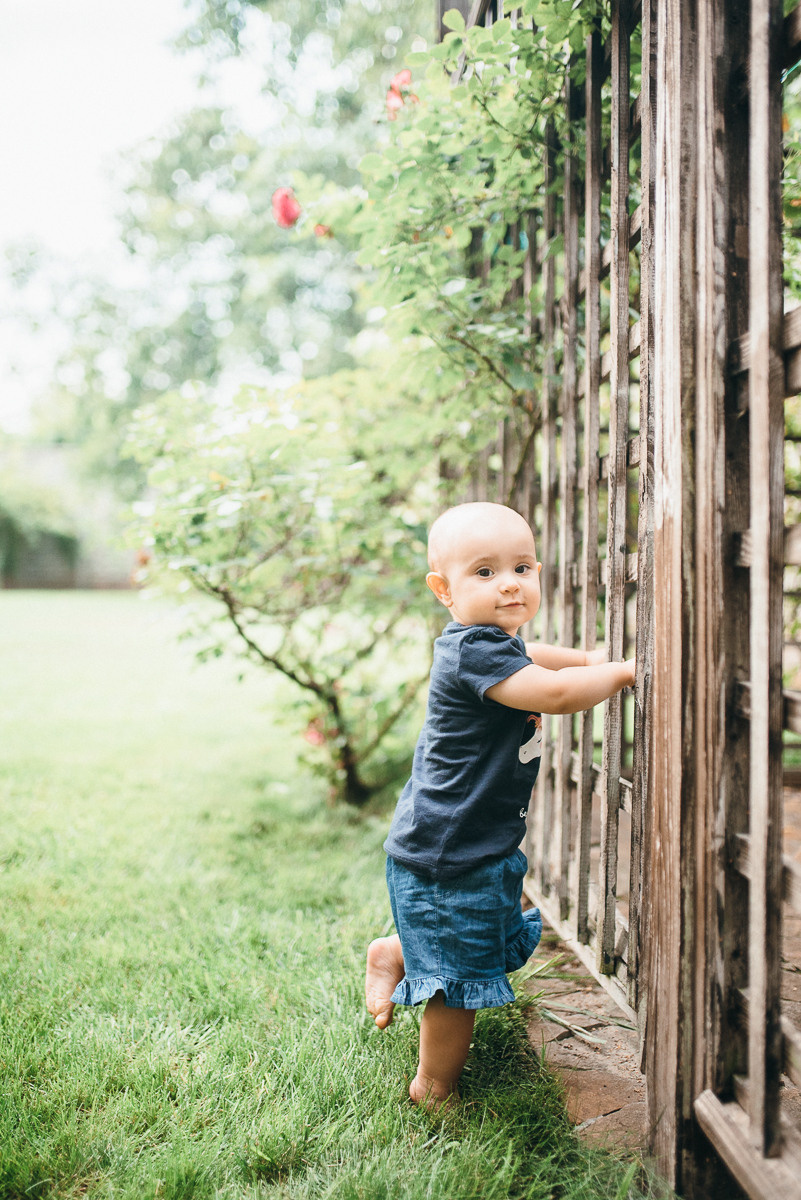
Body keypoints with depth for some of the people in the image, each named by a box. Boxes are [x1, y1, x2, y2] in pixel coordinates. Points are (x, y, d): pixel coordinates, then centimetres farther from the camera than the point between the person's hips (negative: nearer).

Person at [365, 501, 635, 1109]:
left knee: (497, 939, 26)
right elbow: (553, 694, -36)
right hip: (448, 855, -10)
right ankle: (434, 1090, 26)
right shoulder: (473, 651, -25)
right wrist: (623, 671, -20)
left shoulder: (494, 643, 7)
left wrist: (584, 659, 25)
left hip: (482, 848, 10)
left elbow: (524, 655, 32)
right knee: (460, 977, 6)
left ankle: (395, 955, 37)